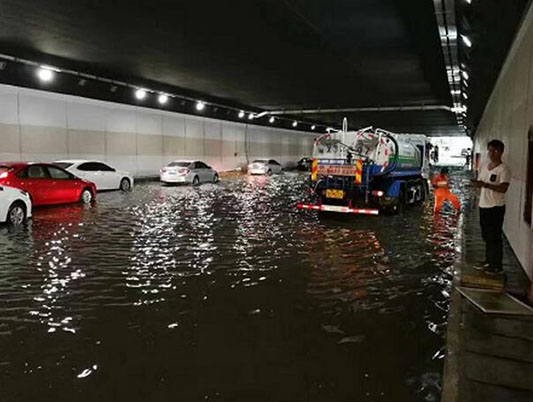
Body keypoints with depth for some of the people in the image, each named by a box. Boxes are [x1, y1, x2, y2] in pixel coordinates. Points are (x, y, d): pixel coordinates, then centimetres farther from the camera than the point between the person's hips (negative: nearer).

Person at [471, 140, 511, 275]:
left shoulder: (503, 169, -13)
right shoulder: (484, 167, 10)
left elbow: (503, 188, -23)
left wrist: (486, 185, -33)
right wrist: (477, 183, -5)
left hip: (496, 208, -7)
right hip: (483, 206, 8)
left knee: (495, 237, -2)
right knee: (486, 236, 17)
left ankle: (498, 266, 7)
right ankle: (489, 261, 30)